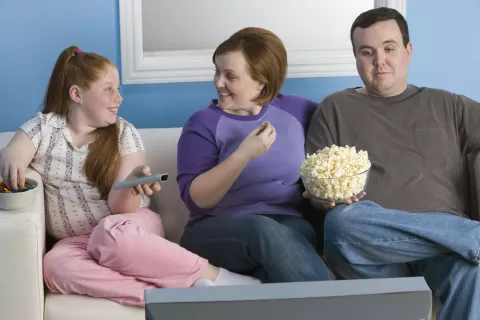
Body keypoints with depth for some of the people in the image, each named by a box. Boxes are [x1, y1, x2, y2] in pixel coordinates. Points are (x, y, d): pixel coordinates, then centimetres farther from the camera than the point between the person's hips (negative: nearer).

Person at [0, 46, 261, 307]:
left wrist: (132, 184, -32)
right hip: (77, 241, 1)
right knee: (55, 266, -36)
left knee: (110, 233, -39)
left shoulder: (123, 133, 1)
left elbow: (119, 206, -7)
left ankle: (213, 277, -30)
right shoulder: (43, 126, 6)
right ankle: (172, 294, -39)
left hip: (128, 228, -1)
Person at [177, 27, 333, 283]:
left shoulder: (297, 111, 10)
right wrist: (243, 155, -20)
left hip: (289, 225, 2)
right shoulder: (203, 123, 2)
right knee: (264, 229, -36)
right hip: (215, 231, -1)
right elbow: (195, 199, -8)